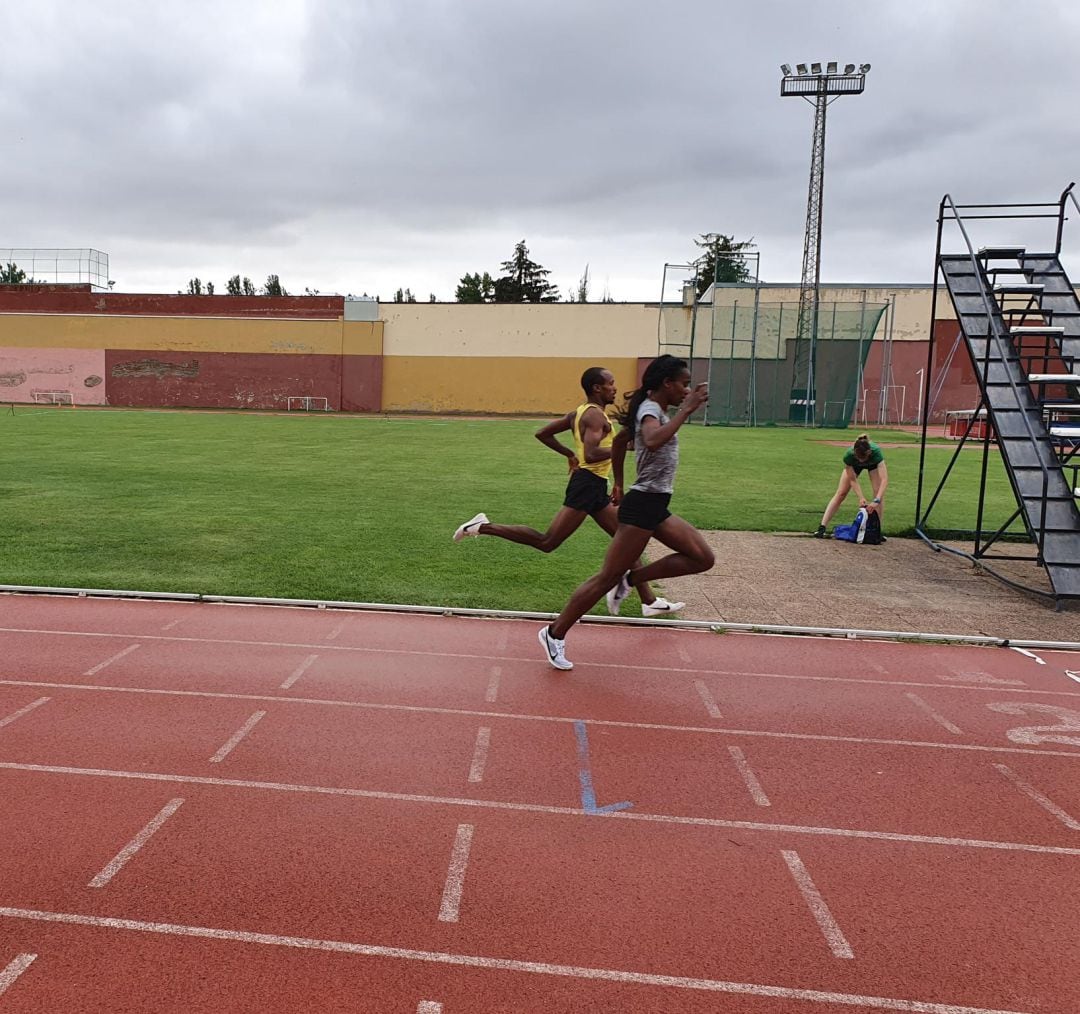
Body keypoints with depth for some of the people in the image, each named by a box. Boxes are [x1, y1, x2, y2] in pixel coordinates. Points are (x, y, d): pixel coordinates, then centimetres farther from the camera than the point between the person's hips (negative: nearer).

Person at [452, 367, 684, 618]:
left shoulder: (579, 412, 16)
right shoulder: (595, 415, -12)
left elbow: (543, 433, 20)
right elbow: (591, 455, -27)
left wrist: (569, 453, 25)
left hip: (595, 487, 11)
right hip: (588, 482, -11)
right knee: (547, 543, -10)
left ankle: (649, 601, 14)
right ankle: (484, 527, -3)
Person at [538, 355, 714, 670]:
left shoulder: (653, 410, 15)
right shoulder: (651, 409, -14)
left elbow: (619, 441, 29)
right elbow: (653, 442, -37)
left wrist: (619, 484, 33)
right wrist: (686, 410, -31)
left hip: (656, 506, 10)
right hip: (642, 504, -10)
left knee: (703, 558, 6)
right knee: (607, 577, -5)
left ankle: (630, 579, 7)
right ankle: (555, 634, 5)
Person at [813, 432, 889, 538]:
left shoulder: (876, 451, -45)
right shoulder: (848, 455, -41)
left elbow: (884, 479, -50)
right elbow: (853, 480, -28)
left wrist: (876, 501, -60)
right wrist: (861, 497, -40)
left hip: (873, 463, 0)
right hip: (854, 465, 0)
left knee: (879, 492, -16)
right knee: (841, 493, -6)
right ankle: (822, 527, -8)